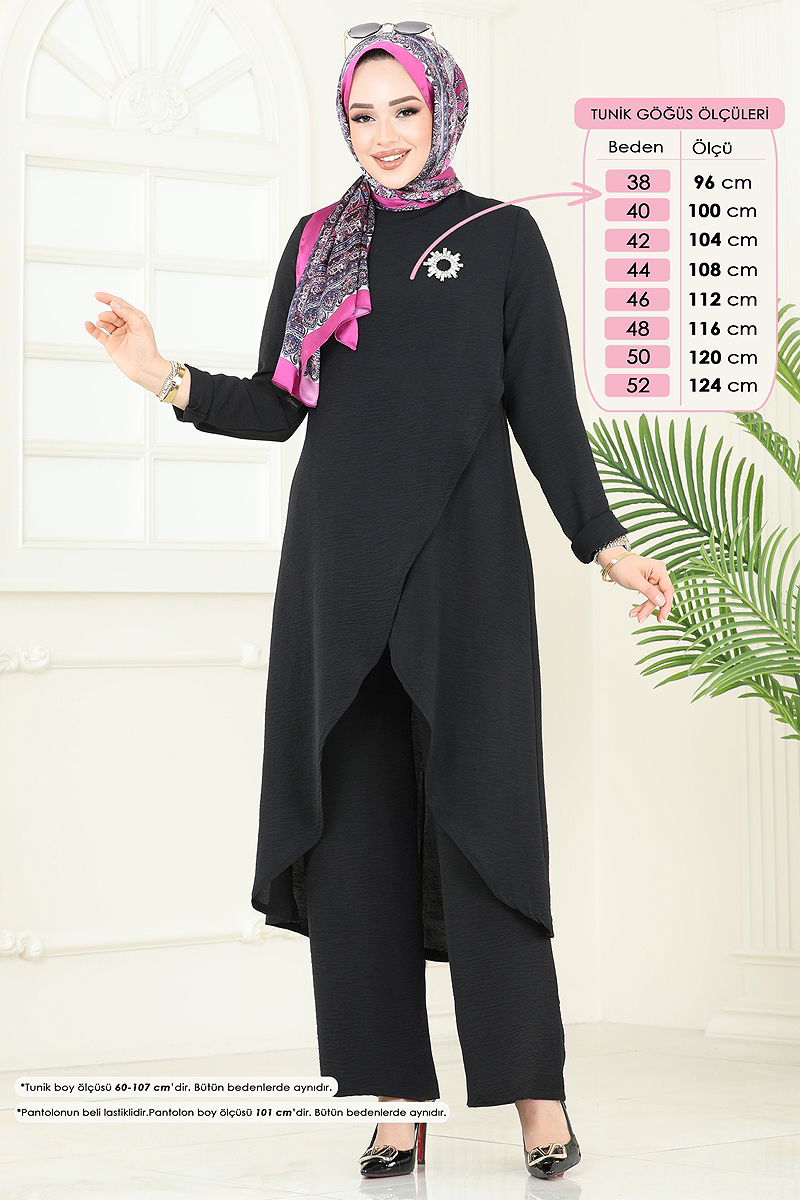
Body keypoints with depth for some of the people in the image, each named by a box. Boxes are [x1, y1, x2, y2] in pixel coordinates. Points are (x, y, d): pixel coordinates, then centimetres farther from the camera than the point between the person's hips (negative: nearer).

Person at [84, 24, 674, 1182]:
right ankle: (395, 1095, 4)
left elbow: (546, 410, 3)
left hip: (462, 563, -3)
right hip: (341, 565, 3)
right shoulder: (318, 242, 13)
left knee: (481, 811, -6)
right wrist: (171, 380, -4)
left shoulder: (504, 238, 5)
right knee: (357, 822, 0)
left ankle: (534, 1088, 0)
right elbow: (277, 406, 11)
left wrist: (602, 541, -5)